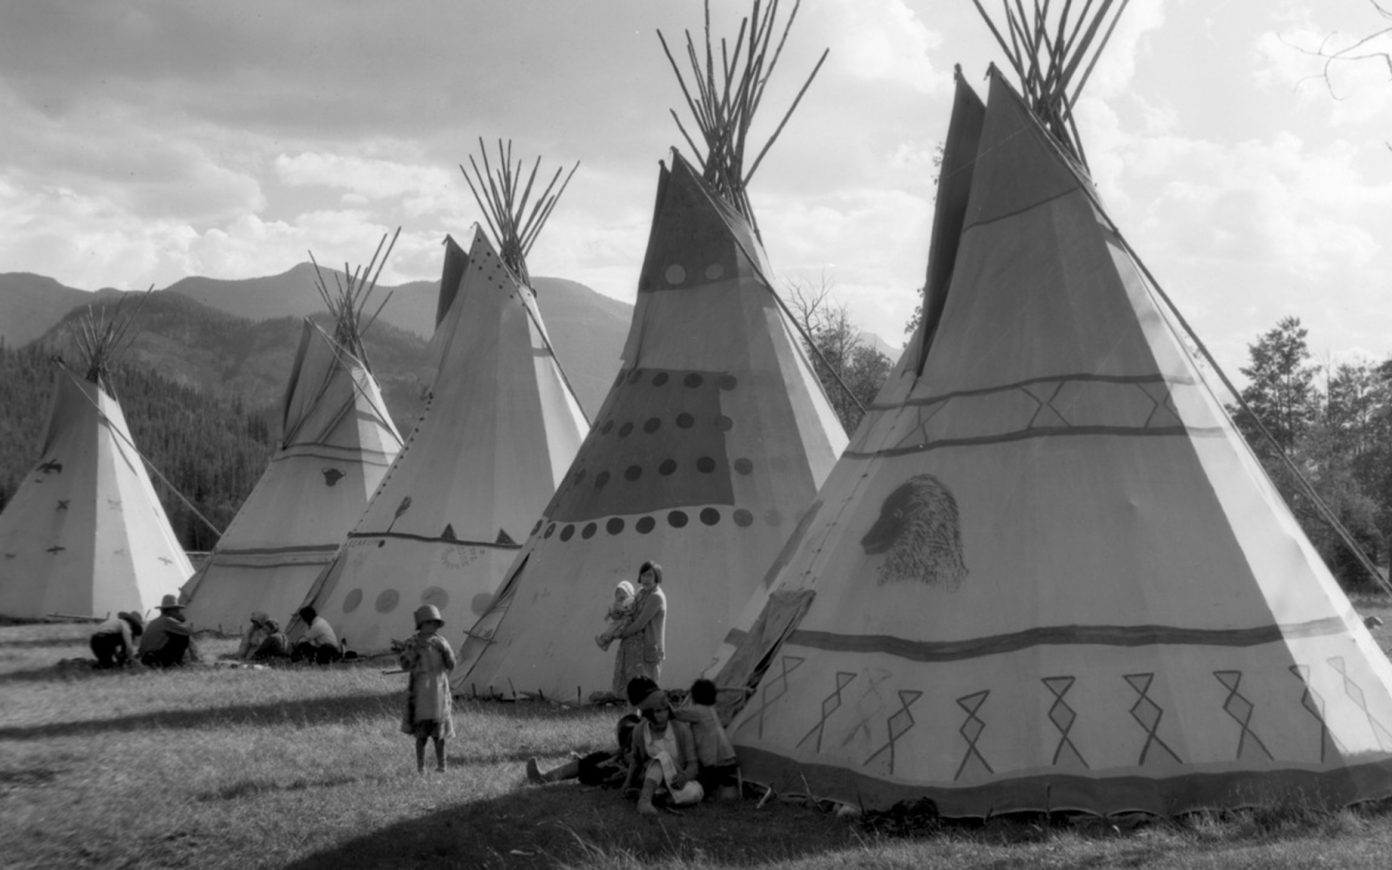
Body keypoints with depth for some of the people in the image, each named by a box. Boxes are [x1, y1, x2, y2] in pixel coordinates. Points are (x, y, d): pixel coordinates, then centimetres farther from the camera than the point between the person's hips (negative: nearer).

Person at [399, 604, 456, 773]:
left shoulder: (441, 642, 5)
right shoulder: (412, 643, -1)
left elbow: (451, 666, 3)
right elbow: (405, 666, -8)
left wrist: (444, 650, -13)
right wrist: (418, 650, -18)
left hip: (439, 690, 2)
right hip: (420, 691, -2)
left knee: (439, 730, 6)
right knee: (421, 732, -4)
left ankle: (441, 765, 17)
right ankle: (420, 767, 4)